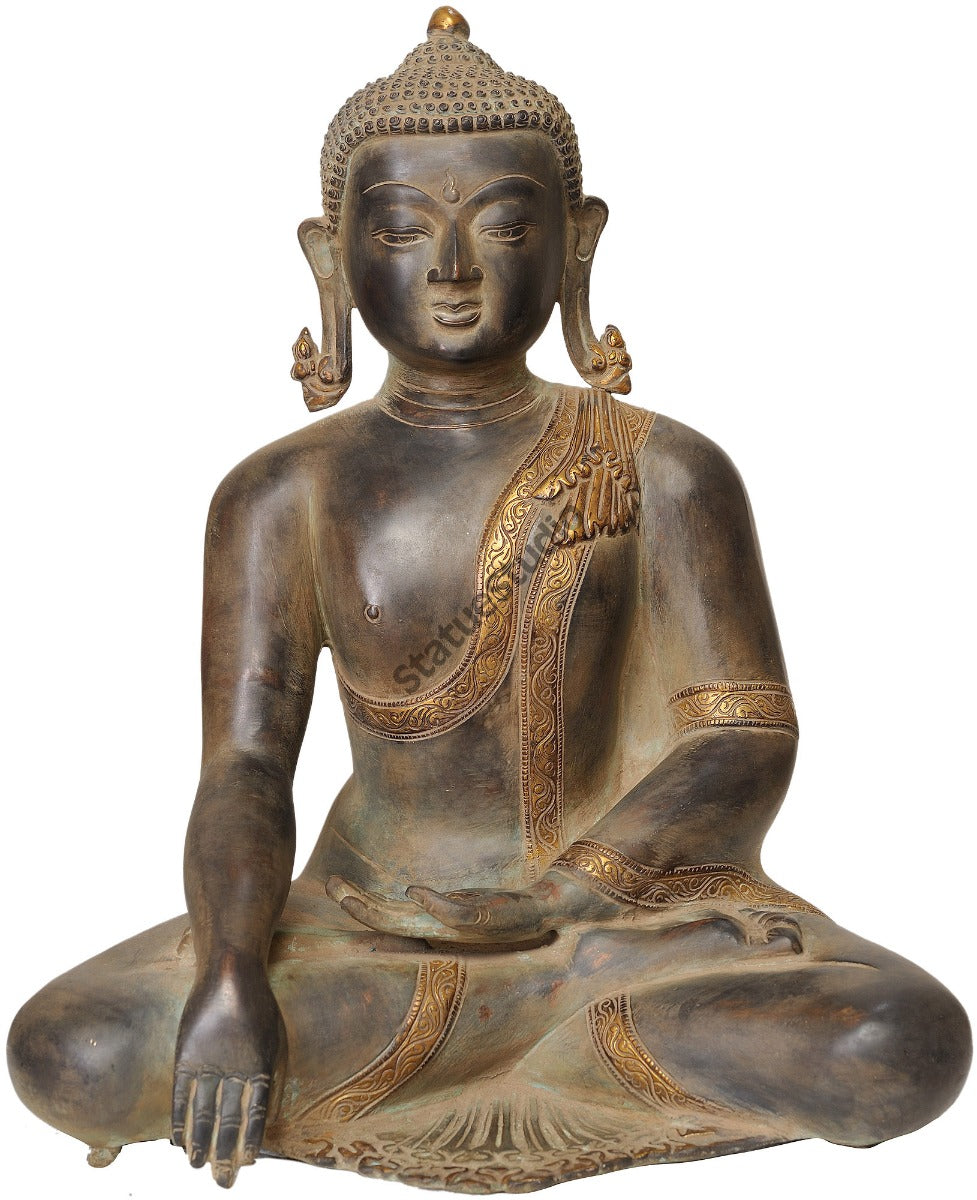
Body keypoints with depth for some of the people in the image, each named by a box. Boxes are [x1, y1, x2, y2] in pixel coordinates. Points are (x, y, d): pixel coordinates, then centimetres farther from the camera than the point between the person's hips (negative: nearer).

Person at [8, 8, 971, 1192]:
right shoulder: (284, 495, 0)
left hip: (620, 917, -1)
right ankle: (584, 1043, -7)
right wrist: (230, 978, -24)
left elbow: (745, 739, -8)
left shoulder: (663, 473, -4)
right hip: (368, 933, 2)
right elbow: (244, 766, -6)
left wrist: (563, 891, -22)